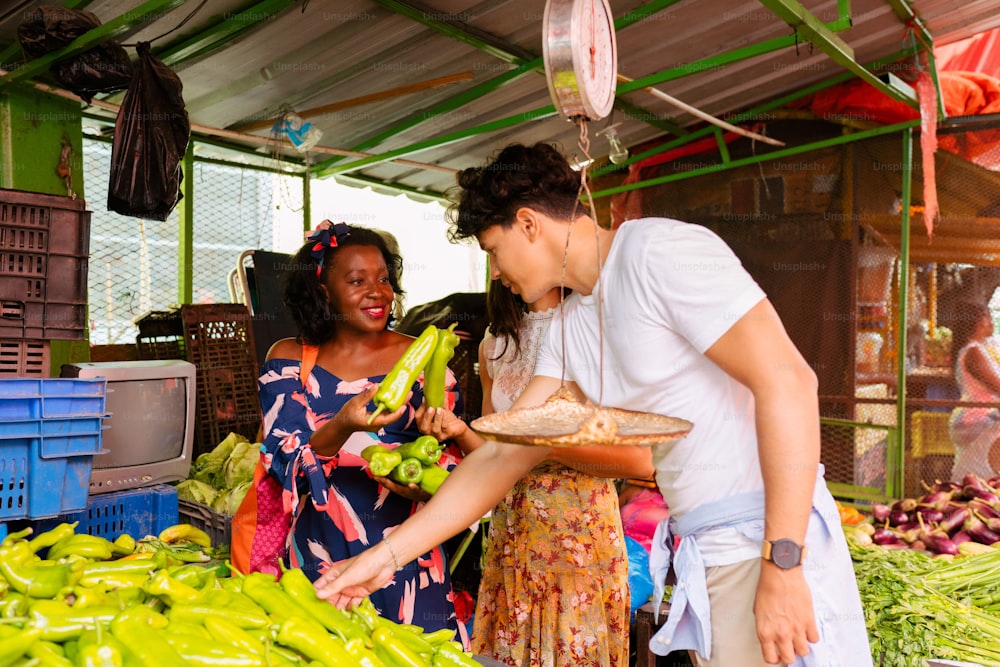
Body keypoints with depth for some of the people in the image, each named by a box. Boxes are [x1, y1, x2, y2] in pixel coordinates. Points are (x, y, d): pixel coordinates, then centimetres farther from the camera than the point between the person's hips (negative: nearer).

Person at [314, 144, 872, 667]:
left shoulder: (658, 250, -13)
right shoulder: (571, 328, 11)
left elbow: (788, 381, -20)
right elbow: (502, 455, 11)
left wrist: (784, 564, -22)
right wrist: (386, 555, 7)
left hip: (770, 537, -7)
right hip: (704, 555, 8)